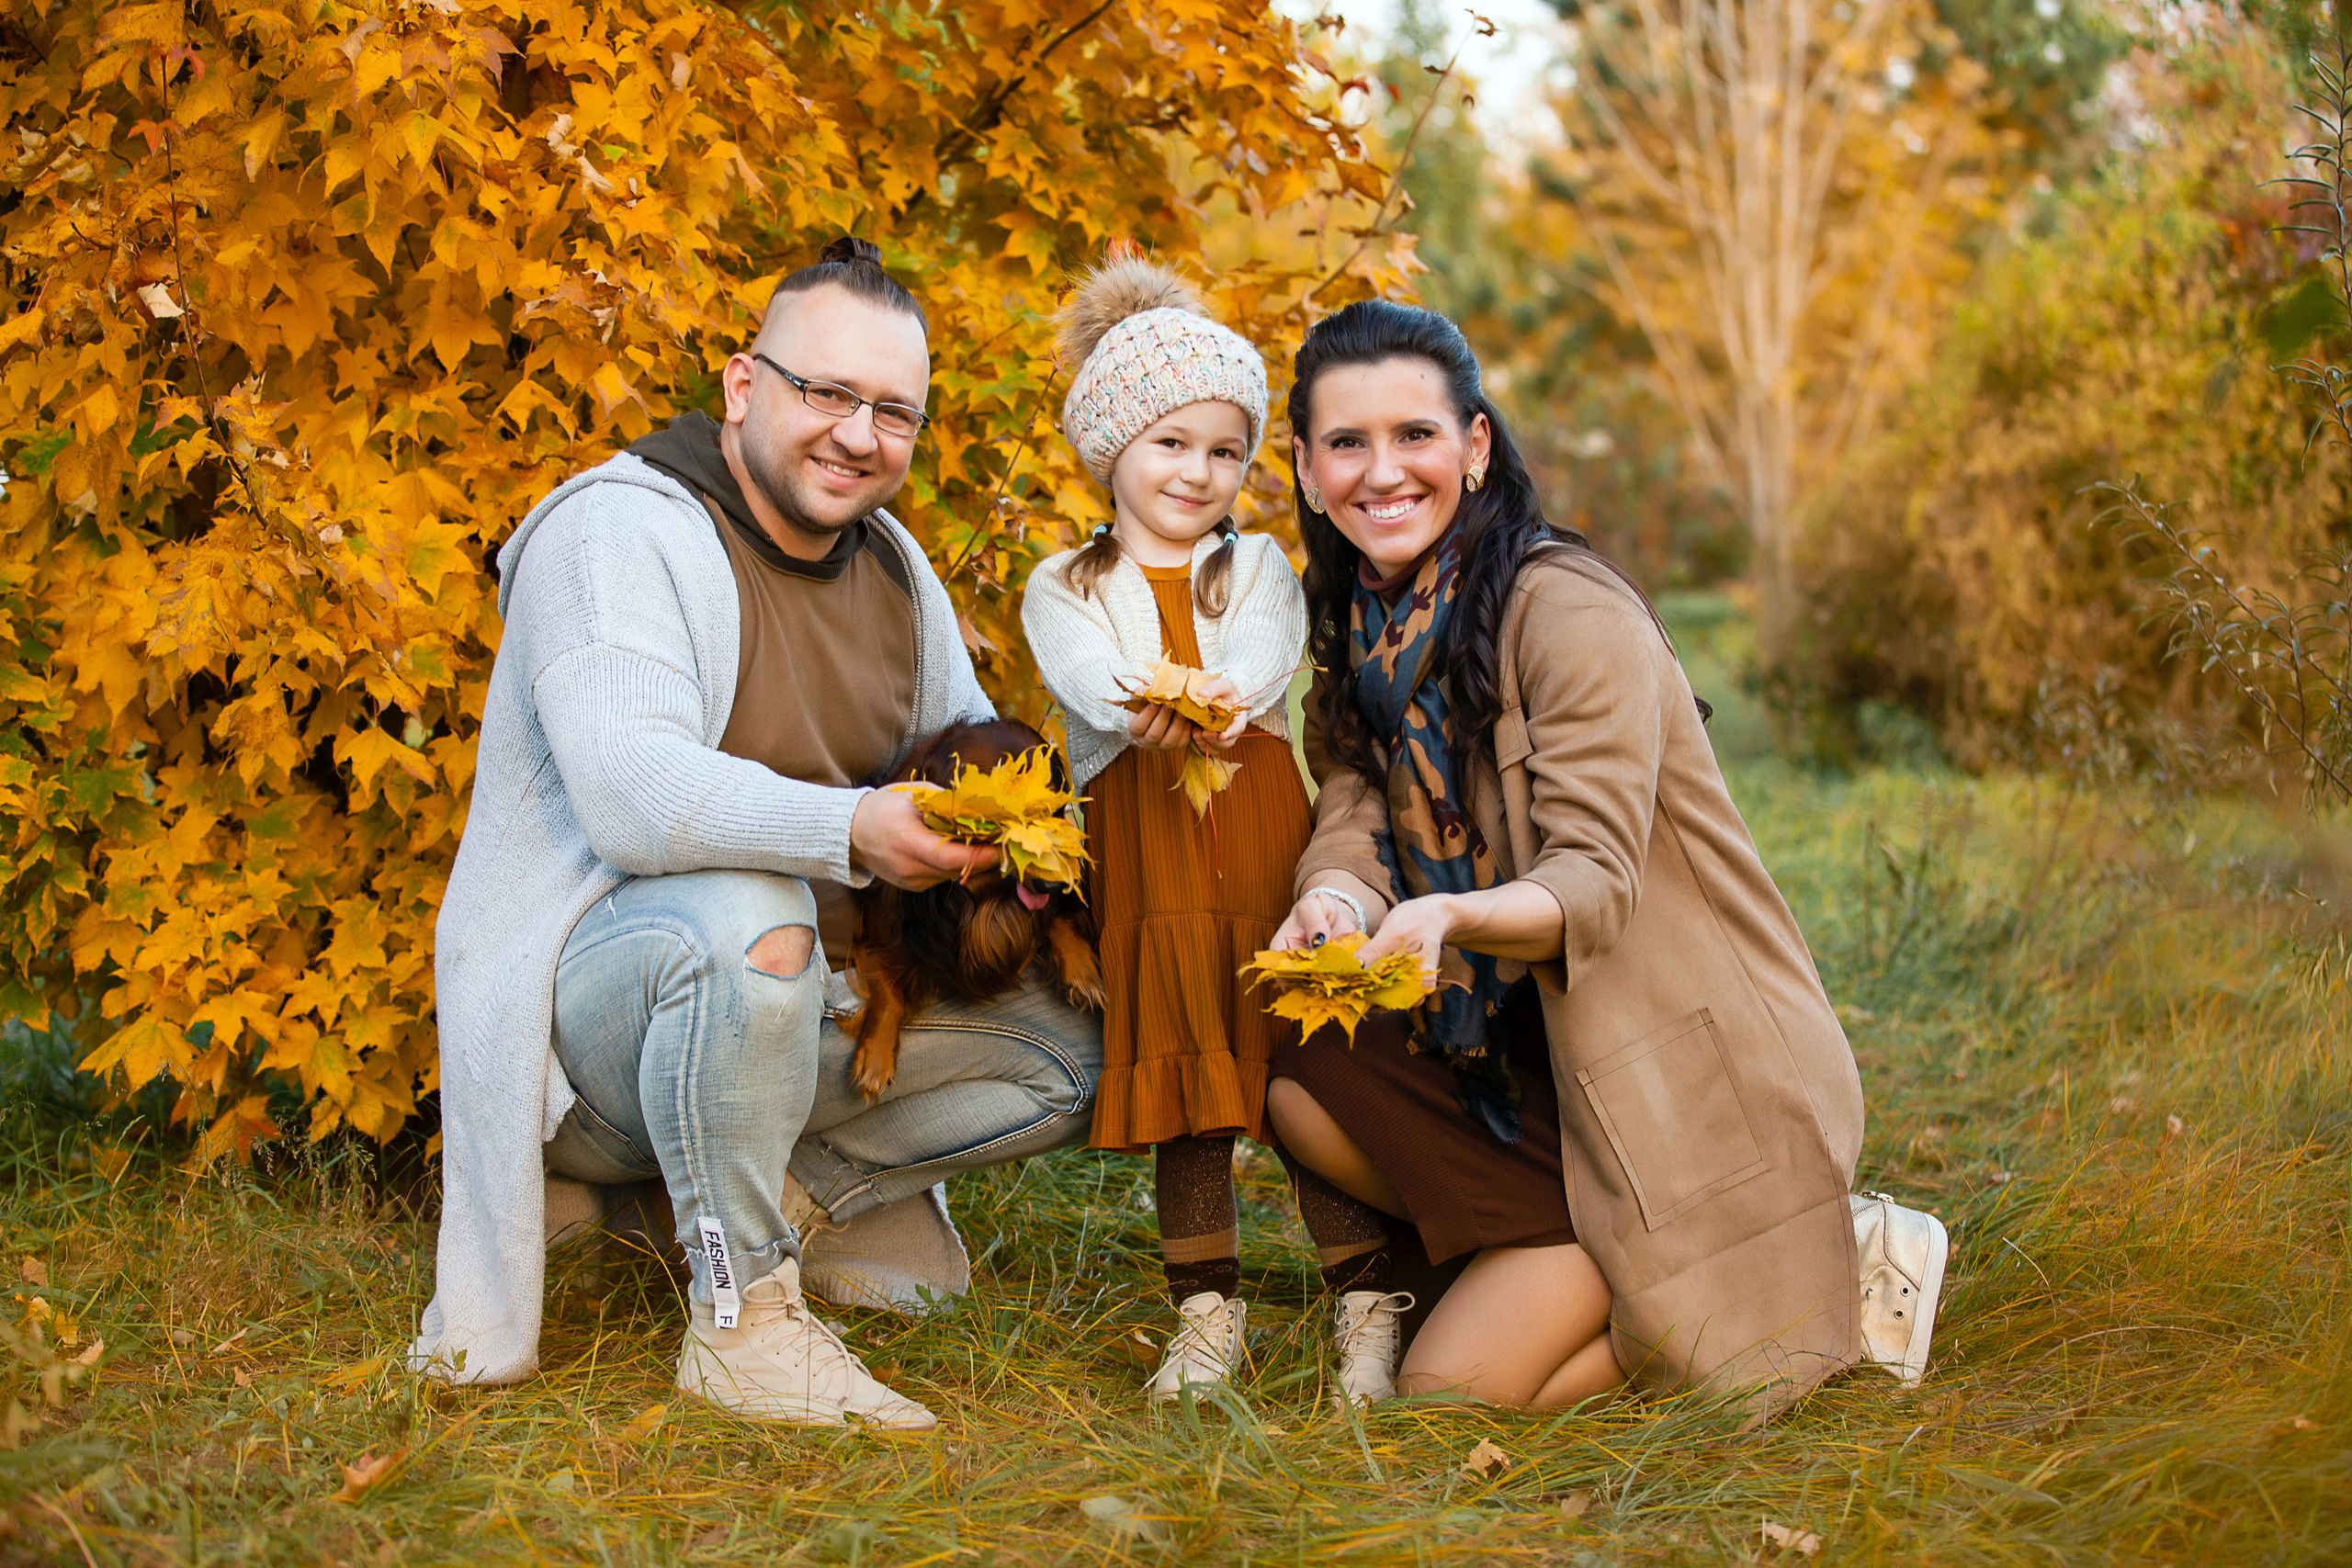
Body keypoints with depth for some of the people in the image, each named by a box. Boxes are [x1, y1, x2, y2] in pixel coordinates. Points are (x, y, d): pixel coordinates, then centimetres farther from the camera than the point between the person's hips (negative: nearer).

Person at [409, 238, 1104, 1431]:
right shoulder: (620, 529, -17)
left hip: (803, 1007, 8)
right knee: (745, 918, -40)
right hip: (588, 998, -7)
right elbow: (632, 794, -31)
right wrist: (849, 828, -45)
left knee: (1071, 1056, -3)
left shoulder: (892, 565, 9)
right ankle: (740, 1319, -24)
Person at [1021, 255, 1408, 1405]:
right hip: (1143, 857, 0)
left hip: (1269, 834, 0)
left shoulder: (1259, 566, 14)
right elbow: (1081, 670, -9)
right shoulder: (1065, 585, 11)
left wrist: (1227, 694, -30)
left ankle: (1368, 1308, 4)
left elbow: (1269, 649, -7)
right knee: (1185, 1086, 6)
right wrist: (1137, 706, -33)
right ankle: (1208, 1312, 16)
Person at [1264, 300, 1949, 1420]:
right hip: (1526, 1052, 8)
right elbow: (1352, 816, -6)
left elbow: (1594, 882, -24)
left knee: (1453, 1391, -12)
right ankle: (1584, 1266, 2)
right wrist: (1333, 900, -30)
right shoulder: (1362, 624, 6)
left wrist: (1448, 916, -44)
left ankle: (1825, 1281, 3)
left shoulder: (1573, 613, -19)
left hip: (1698, 1074, -7)